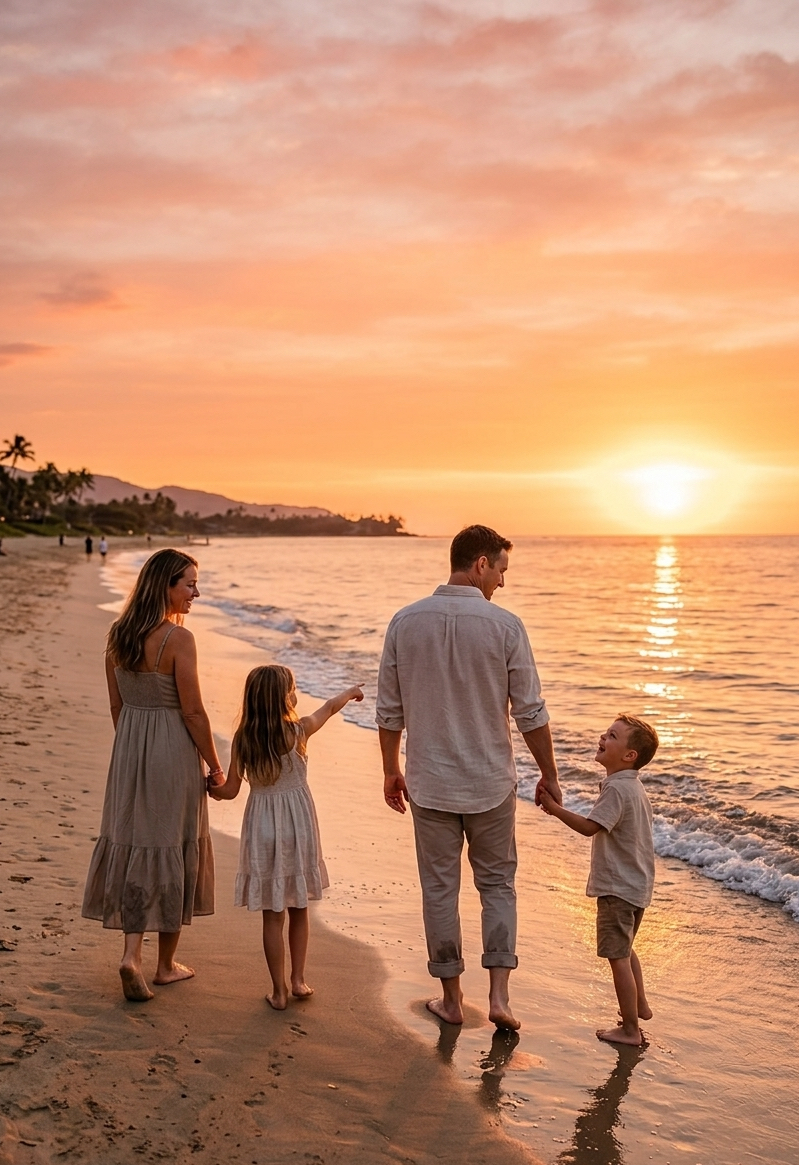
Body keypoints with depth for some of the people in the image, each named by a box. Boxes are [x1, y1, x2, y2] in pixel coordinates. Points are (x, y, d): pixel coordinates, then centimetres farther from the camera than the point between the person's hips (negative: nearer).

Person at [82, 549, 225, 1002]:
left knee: (133, 846, 12)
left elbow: (117, 705, 9)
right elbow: (193, 710, -16)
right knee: (173, 850, 8)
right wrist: (216, 766, -6)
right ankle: (166, 964, 20)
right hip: (174, 752, -6)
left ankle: (132, 953, 2)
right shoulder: (178, 638, -18)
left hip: (129, 749, 6)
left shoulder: (118, 635, 2)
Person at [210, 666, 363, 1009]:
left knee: (272, 915, 8)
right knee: (298, 910, 17)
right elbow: (330, 707, 8)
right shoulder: (298, 731, -11)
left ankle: (279, 991, 15)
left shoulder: (242, 739, -7)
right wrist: (351, 691, 28)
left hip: (261, 829, 1)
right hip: (296, 825, -1)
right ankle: (298, 979, 26)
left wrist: (210, 788, 21)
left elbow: (230, 790, -1)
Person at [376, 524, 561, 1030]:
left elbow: (389, 710, 1)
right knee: (497, 883, 16)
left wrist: (392, 769, 14)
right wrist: (549, 774, 5)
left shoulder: (405, 622, -4)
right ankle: (499, 993, 11)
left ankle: (452, 998, 23)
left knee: (440, 889, 12)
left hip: (430, 784, 2)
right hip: (490, 783, -1)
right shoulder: (505, 626, -12)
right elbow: (531, 713, -8)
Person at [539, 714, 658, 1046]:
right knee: (624, 950, 26)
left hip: (617, 888, -10)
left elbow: (590, 827, -26)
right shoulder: (634, 787, 10)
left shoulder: (616, 788, -21)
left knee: (618, 957, -2)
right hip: (636, 884, 10)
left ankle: (630, 1029, 5)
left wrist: (556, 809, -23)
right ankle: (639, 1005, 40)